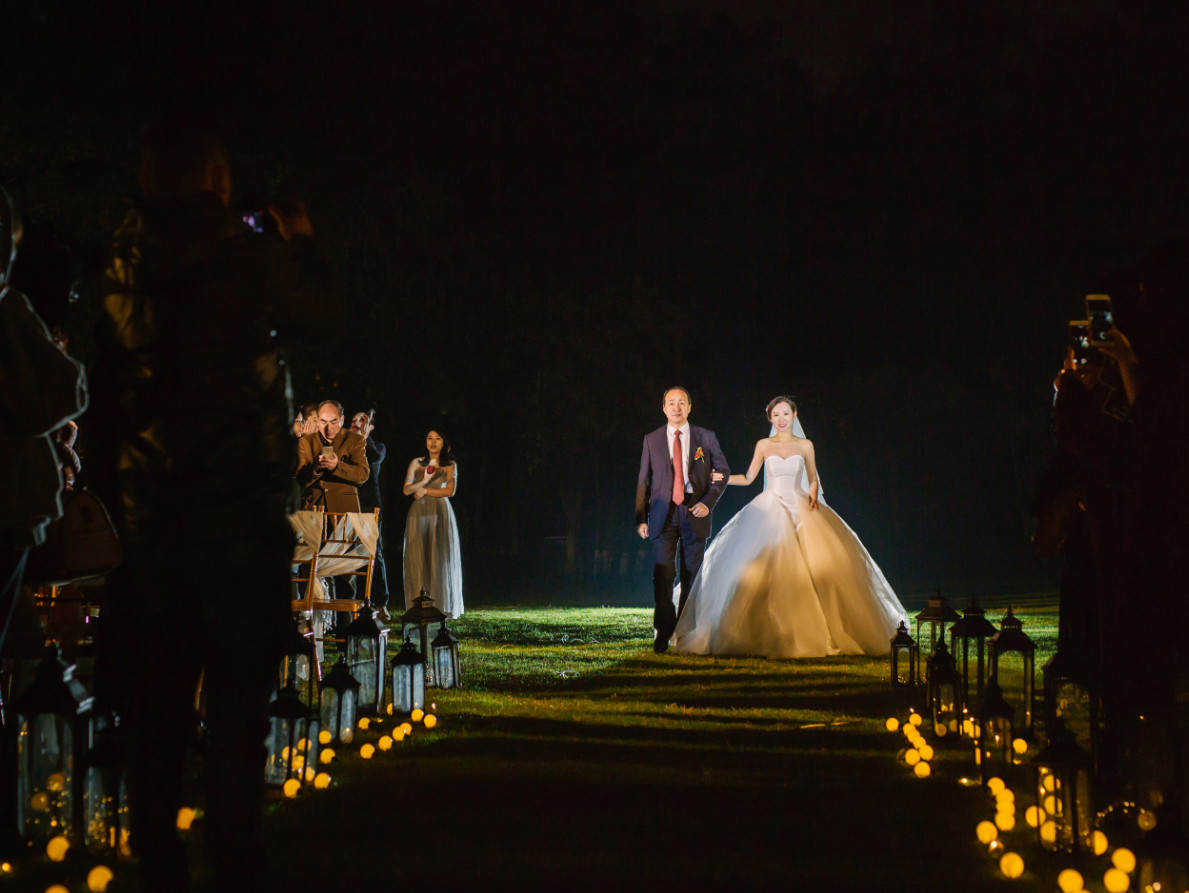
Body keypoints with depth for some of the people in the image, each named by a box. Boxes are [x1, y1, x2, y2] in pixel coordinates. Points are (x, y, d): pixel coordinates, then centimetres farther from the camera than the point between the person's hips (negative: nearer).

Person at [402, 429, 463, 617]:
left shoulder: (450, 465, 10)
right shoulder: (416, 463, 14)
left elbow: (450, 490, -1)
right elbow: (407, 489, 6)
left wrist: (425, 491, -4)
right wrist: (424, 481, -10)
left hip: (440, 513, -2)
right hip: (419, 514, 2)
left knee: (440, 557, -6)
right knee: (418, 558, -5)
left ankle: (442, 606, -4)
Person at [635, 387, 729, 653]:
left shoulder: (706, 438, 6)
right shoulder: (652, 440, 8)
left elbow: (723, 471, 8)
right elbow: (643, 481, 8)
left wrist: (708, 502, -6)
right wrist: (641, 518, 2)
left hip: (695, 514, 0)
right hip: (663, 514, 0)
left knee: (692, 575, 4)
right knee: (663, 574, -10)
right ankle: (664, 632, -9)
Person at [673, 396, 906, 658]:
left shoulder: (805, 446, 10)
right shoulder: (764, 445, 9)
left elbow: (812, 479, 14)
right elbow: (748, 478, 11)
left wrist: (813, 497, -5)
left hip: (799, 509, 0)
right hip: (769, 509, 0)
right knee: (765, 572, -14)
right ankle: (768, 635, -11)